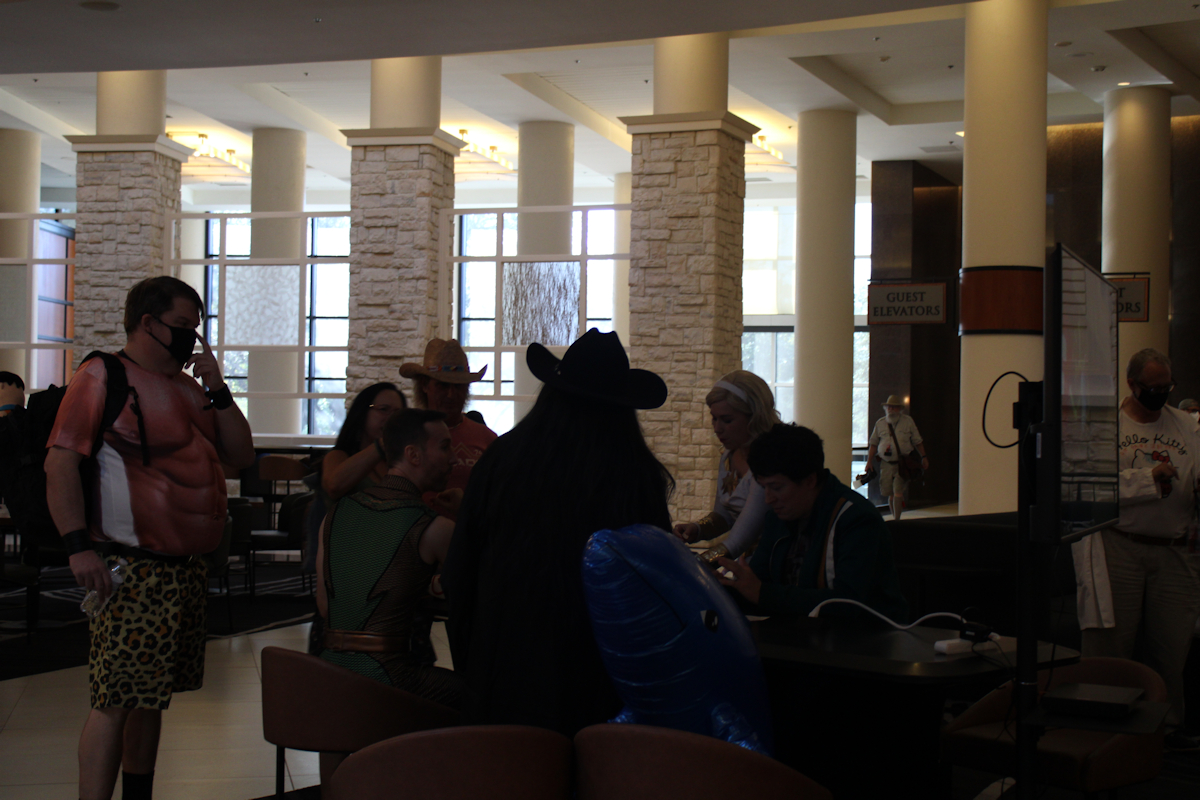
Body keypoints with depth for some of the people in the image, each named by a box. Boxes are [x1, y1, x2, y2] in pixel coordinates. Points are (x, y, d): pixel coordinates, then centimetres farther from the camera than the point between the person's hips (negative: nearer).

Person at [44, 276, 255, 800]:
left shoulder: (187, 388, 18)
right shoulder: (103, 377, -6)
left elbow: (241, 456, 15)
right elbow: (60, 464, -14)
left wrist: (216, 389, 3)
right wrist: (78, 545, -22)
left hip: (186, 570, 8)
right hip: (130, 571, -8)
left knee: (151, 696, 15)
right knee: (116, 701, -10)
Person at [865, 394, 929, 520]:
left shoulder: (908, 421, 5)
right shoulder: (880, 423, 8)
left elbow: (918, 441, 10)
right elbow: (873, 444, 13)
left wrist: (923, 457, 6)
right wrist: (869, 461, 8)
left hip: (903, 463, -2)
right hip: (886, 463, 2)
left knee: (898, 492, -13)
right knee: (890, 494, 5)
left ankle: (896, 520, -10)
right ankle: (895, 518, 20)